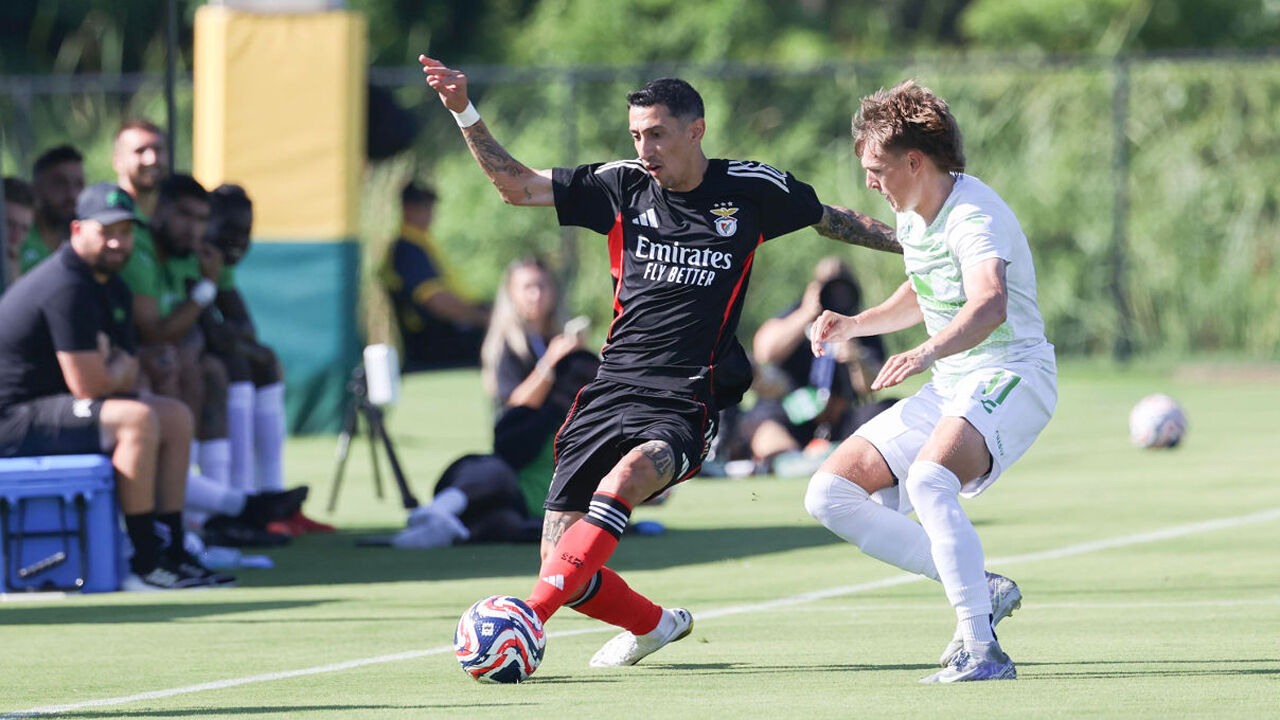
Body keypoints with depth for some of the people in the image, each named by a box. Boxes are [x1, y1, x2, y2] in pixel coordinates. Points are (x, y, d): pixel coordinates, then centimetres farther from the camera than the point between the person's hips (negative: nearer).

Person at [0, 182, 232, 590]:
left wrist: (110, 368, -8)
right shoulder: (67, 287, -22)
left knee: (176, 418, 12)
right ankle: (146, 566, -26)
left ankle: (172, 552, 10)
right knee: (137, 419, -29)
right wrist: (118, 369, -2)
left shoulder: (113, 291, 12)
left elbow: (128, 374, 15)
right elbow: (88, 385, -24)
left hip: (54, 404, 11)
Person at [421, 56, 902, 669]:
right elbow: (515, 185, 7)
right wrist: (464, 113, -4)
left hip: (682, 406, -3)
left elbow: (832, 219, 22)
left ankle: (528, 618, -45)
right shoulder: (624, 187, 7)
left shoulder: (750, 189, 5)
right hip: (611, 390, 3)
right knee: (565, 572, -3)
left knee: (628, 474, -37)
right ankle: (653, 625, 29)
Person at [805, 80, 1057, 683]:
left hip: (1011, 377, -10)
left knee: (927, 478, -37)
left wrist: (926, 352, -59)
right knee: (831, 495, 1)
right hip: (948, 387, 10)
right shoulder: (912, 215, 8)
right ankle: (980, 588, 0)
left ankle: (981, 651, -35)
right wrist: (853, 325, 13)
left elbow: (989, 305, -41)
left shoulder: (974, 215, -22)